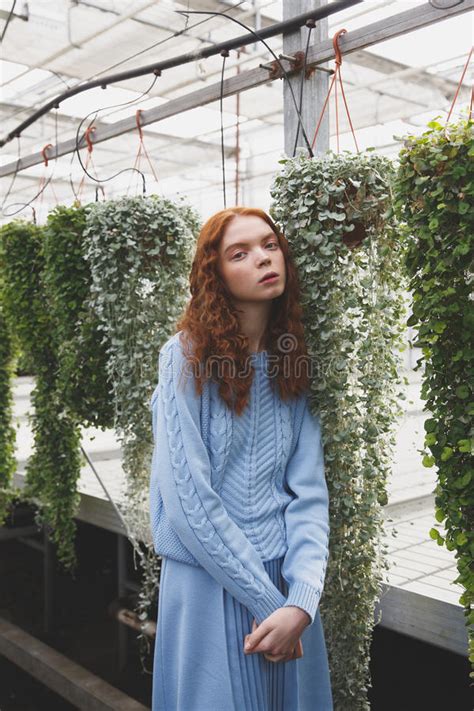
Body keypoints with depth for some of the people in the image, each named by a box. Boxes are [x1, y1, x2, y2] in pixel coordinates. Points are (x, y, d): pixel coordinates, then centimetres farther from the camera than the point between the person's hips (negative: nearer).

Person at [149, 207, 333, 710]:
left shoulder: (293, 361, 2)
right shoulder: (187, 355, -12)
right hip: (209, 585, -4)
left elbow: (309, 490, -4)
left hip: (288, 586, 4)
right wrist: (267, 602, -13)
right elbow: (187, 499, -16)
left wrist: (302, 602, -16)